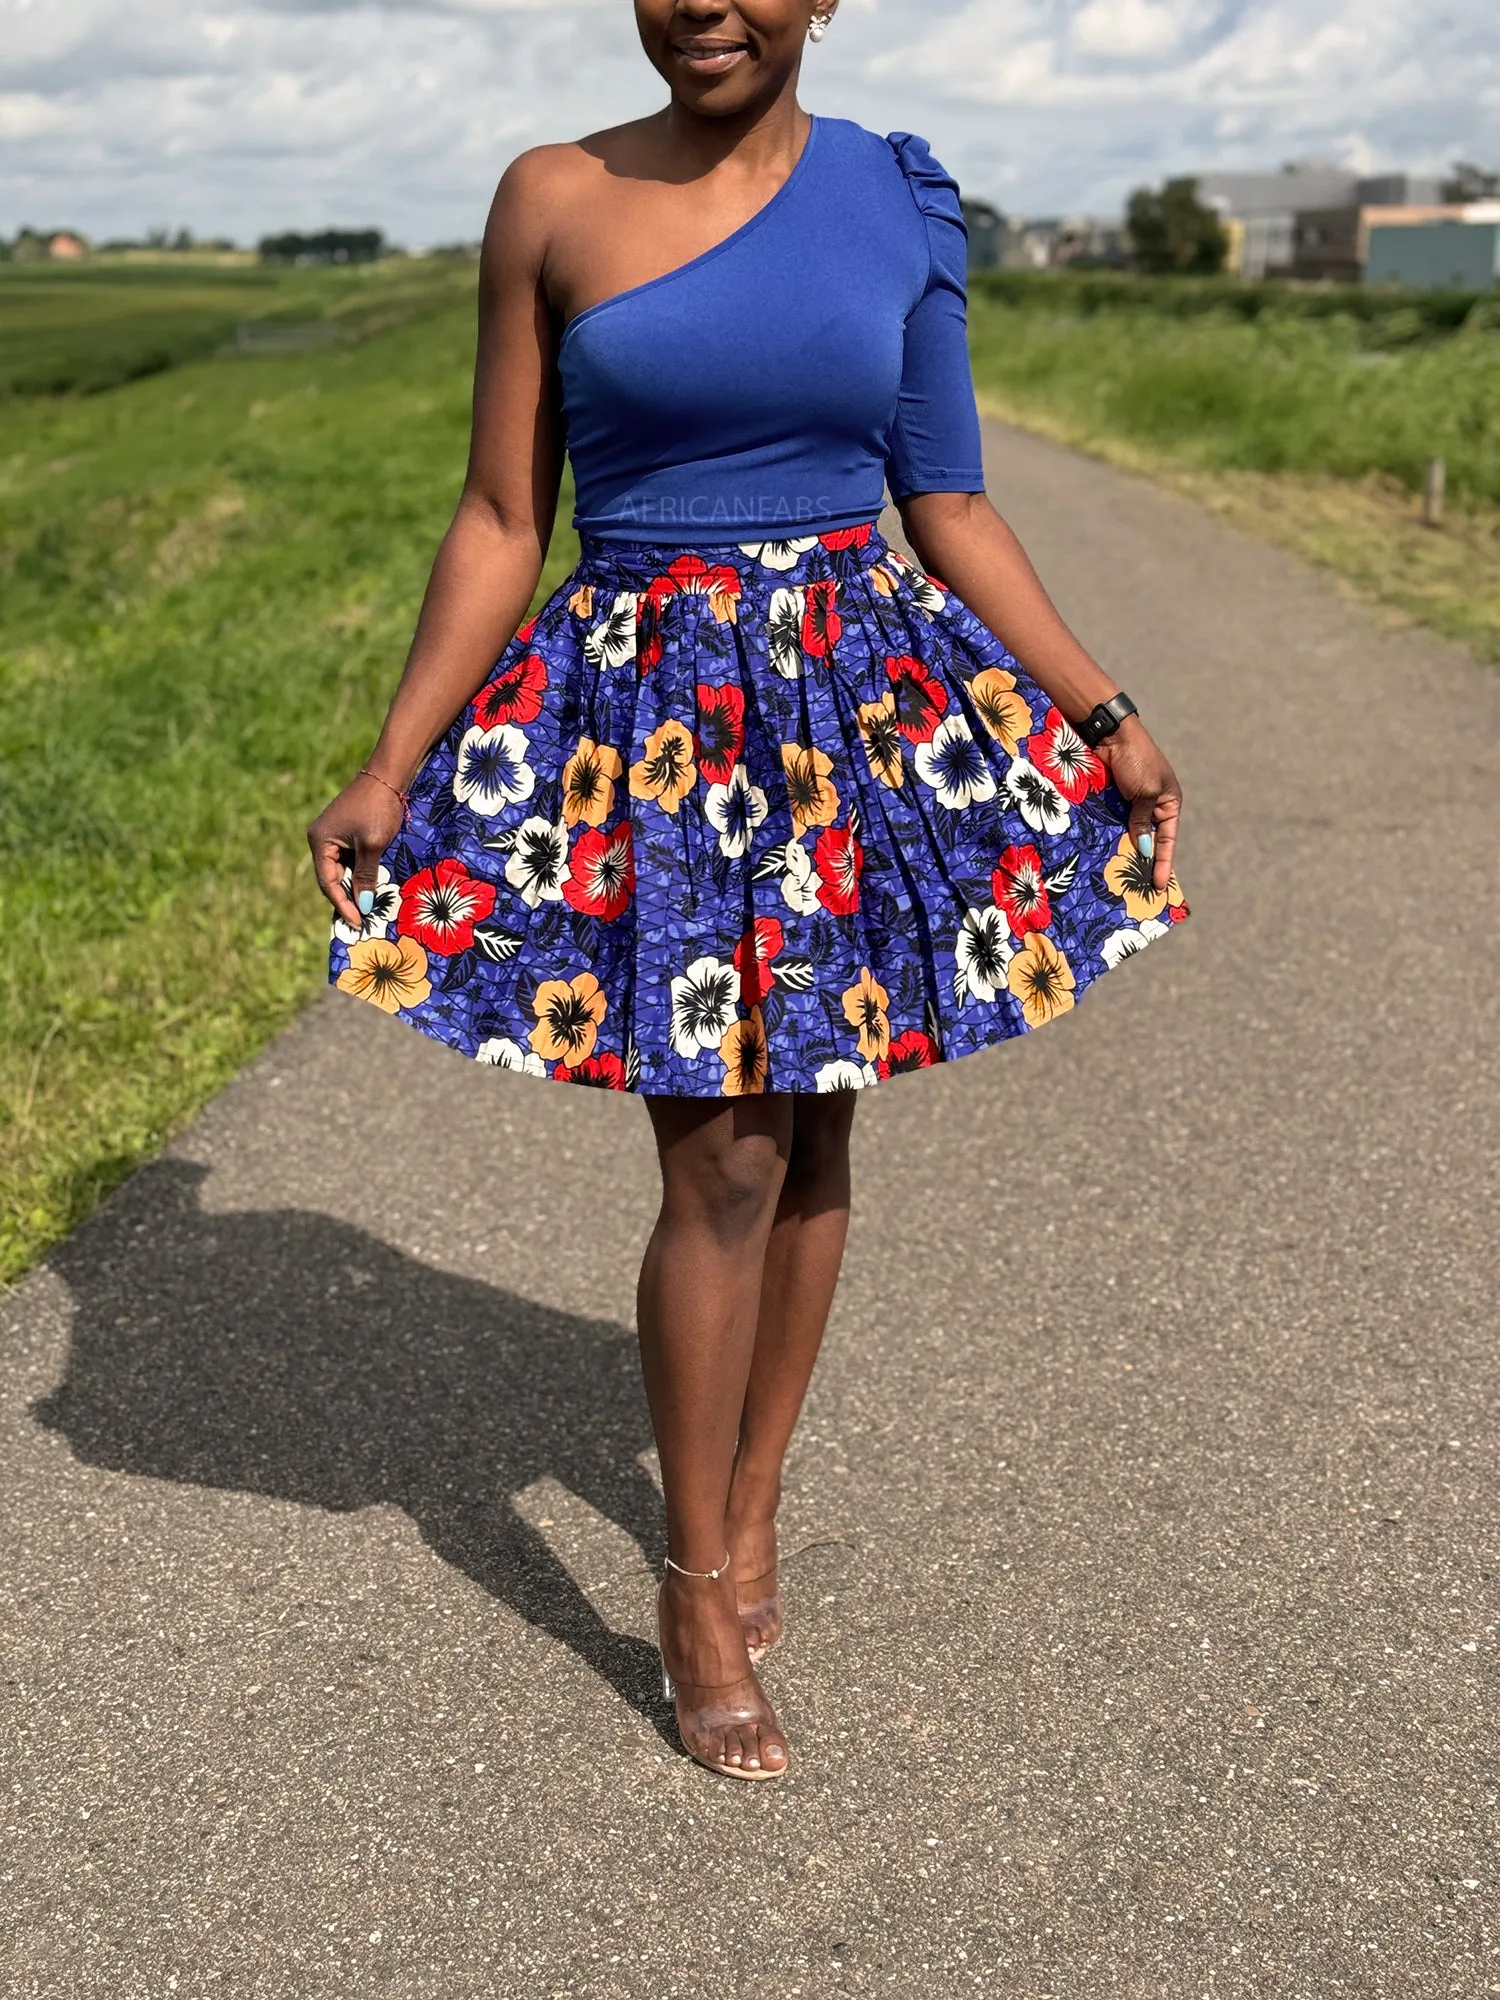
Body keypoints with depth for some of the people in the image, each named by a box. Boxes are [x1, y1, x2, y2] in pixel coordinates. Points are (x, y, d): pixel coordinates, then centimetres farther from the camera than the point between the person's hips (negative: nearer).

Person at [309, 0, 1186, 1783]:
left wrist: (1107, 720, 3)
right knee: (724, 1158, -4)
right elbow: (498, 524, 1)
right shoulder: (554, 202, -1)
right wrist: (390, 770, -3)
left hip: (868, 700, 3)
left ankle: (751, 1501, 29)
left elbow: (952, 513, 7)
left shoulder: (894, 203, 3)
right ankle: (696, 1589, 12)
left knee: (809, 1131, 9)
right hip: (650, 720, -2)